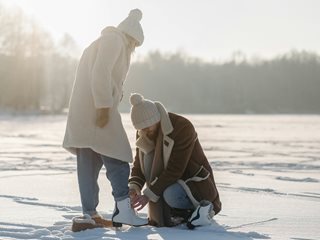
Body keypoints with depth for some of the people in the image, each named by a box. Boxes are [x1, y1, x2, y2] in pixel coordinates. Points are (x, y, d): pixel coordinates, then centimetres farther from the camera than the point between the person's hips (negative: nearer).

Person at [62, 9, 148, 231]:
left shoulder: (100, 43, 29)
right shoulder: (115, 40, -2)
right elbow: (101, 73, -16)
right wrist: (104, 106, -20)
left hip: (82, 113, 10)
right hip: (97, 111, -10)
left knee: (89, 164, 7)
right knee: (117, 160, -8)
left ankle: (89, 215, 7)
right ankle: (124, 210, -12)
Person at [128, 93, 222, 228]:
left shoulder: (183, 127, -24)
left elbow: (175, 169, -27)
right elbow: (139, 163, 0)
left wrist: (149, 194, -29)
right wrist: (134, 186, -20)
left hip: (196, 184, -8)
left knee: (170, 195, -34)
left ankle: (203, 208, -7)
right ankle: (175, 212, -4)